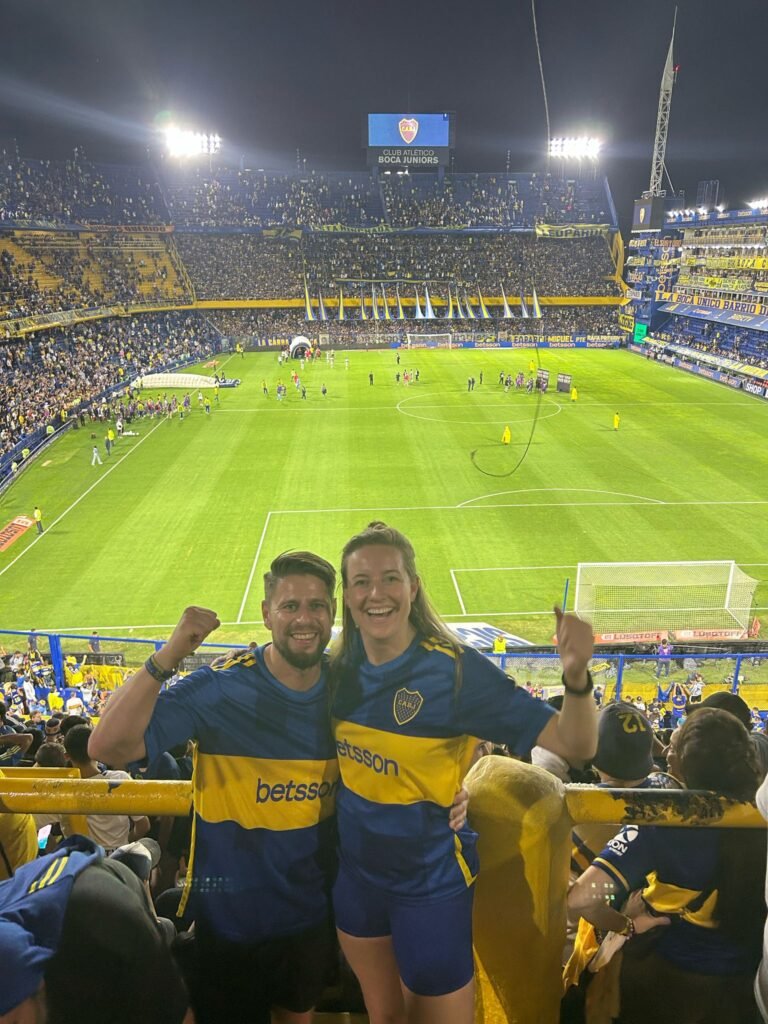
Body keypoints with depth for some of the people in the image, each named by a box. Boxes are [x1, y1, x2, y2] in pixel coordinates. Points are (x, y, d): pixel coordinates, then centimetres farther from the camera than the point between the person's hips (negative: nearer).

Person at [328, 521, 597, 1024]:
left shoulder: (456, 668, -23)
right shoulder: (341, 670, -8)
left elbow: (574, 745, -26)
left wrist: (577, 675, -44)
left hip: (432, 884, -4)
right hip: (356, 874, 5)